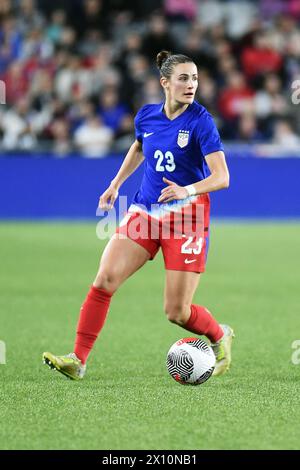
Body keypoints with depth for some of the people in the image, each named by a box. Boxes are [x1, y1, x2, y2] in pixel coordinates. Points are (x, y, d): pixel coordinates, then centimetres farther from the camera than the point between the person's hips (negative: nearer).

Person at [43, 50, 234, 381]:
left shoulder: (200, 121, -13)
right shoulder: (146, 116, 3)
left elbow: (221, 177, -19)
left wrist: (188, 190, -36)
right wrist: (116, 184, 27)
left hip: (186, 217, -5)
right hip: (144, 212, 5)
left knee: (177, 313, -4)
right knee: (104, 279, -14)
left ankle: (221, 337, 28)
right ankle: (78, 360, -9)